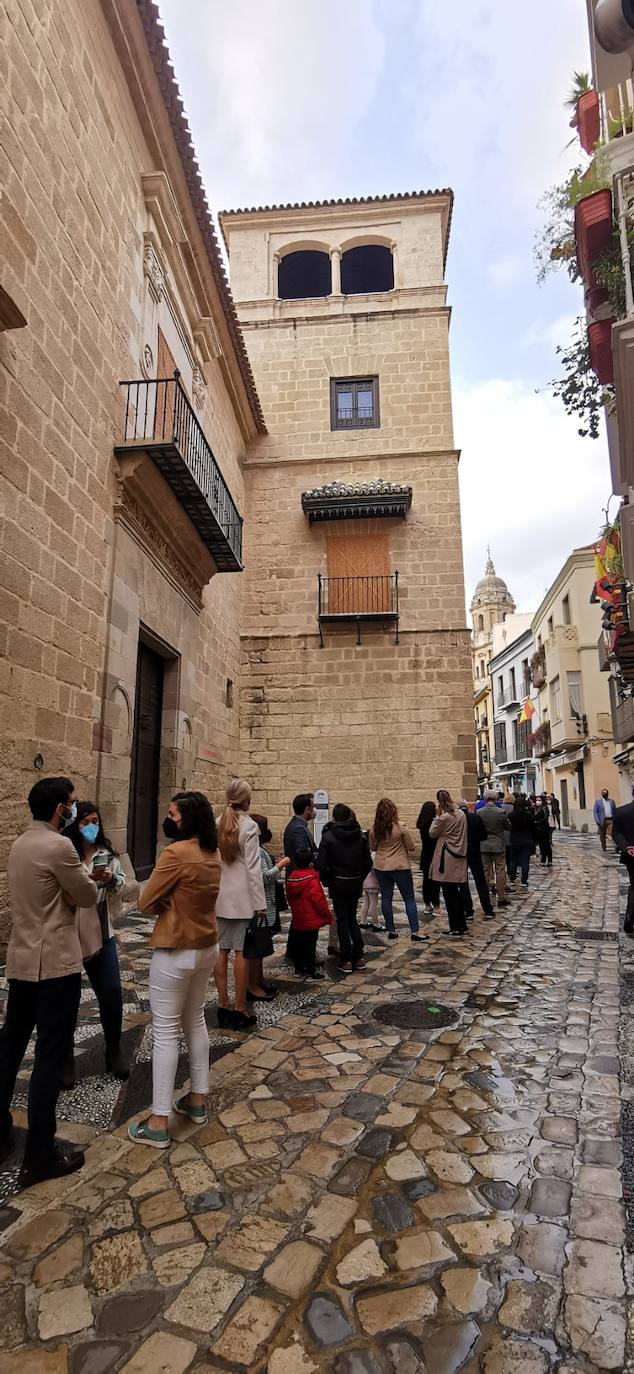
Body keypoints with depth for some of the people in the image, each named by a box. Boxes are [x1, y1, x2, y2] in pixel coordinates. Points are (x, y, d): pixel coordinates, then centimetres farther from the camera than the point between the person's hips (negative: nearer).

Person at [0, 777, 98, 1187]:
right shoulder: (59, 846, -21)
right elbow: (87, 897, -10)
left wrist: (84, 875, 12)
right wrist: (89, 879, 10)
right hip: (54, 964, -9)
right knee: (51, 1055, 1)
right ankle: (40, 1156, 11)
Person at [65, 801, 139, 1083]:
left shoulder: (107, 854, 2)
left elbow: (132, 891, 0)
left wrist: (113, 879, -18)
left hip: (101, 934, 3)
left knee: (112, 994, 5)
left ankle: (114, 1051, 28)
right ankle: (65, 1059, 31)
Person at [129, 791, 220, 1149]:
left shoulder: (176, 852, -23)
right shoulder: (212, 854, 2)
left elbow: (146, 902, -16)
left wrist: (163, 905, 2)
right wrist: (172, 904, -1)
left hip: (176, 952, -8)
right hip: (207, 947, 8)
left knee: (165, 1032, 4)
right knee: (195, 1021, 21)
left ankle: (159, 1123, 15)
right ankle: (197, 1100, 33)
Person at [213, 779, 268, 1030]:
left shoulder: (217, 824, 4)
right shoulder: (249, 826, -12)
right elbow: (253, 868, -14)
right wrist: (260, 903, -10)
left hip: (219, 896, 5)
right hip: (242, 897, -5)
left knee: (221, 950, 9)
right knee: (242, 952, 2)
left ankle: (223, 1005, 17)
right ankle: (240, 1009, 8)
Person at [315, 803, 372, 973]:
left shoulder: (328, 836, -13)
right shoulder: (361, 836, -1)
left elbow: (321, 864, -14)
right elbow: (368, 863, 1)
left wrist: (327, 881, 1)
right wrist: (360, 878, 13)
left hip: (338, 883, -4)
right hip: (356, 883, 4)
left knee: (342, 920, 7)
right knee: (352, 917, 18)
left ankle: (347, 960, 10)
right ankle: (359, 957, 18)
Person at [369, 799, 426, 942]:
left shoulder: (374, 829, -4)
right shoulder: (401, 827, -14)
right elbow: (411, 848, -6)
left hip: (380, 867, 4)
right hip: (400, 866, -4)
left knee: (386, 898, 11)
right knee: (409, 899, 6)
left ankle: (391, 930, 16)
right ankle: (415, 931, 6)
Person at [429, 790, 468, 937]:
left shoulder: (444, 817, -18)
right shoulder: (461, 814, 6)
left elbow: (432, 833, -6)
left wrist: (437, 816, -2)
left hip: (447, 860, -8)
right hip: (459, 857, 8)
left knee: (449, 894, 0)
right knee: (456, 892, 18)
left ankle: (455, 929, 3)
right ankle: (462, 925, 24)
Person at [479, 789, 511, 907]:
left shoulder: (479, 813, -7)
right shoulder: (500, 812, -13)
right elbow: (509, 827, -1)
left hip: (484, 846, 2)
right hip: (499, 845, -2)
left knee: (486, 872, 11)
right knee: (500, 872, 6)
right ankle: (501, 898, 9)